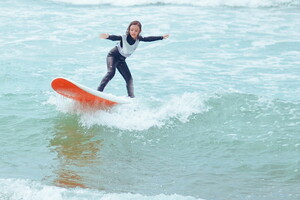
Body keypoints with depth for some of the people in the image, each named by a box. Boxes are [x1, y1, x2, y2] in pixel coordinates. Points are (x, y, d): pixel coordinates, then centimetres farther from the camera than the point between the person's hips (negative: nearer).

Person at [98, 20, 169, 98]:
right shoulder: (124, 38, -29)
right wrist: (107, 36, -69)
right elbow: (114, 38, -46)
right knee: (111, 72, -28)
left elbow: (148, 39, 4)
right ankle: (99, 91, -33)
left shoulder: (138, 38, -12)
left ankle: (131, 97, 4)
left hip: (121, 60, 6)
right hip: (113, 56, -6)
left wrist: (162, 37, 12)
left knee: (129, 78, 1)